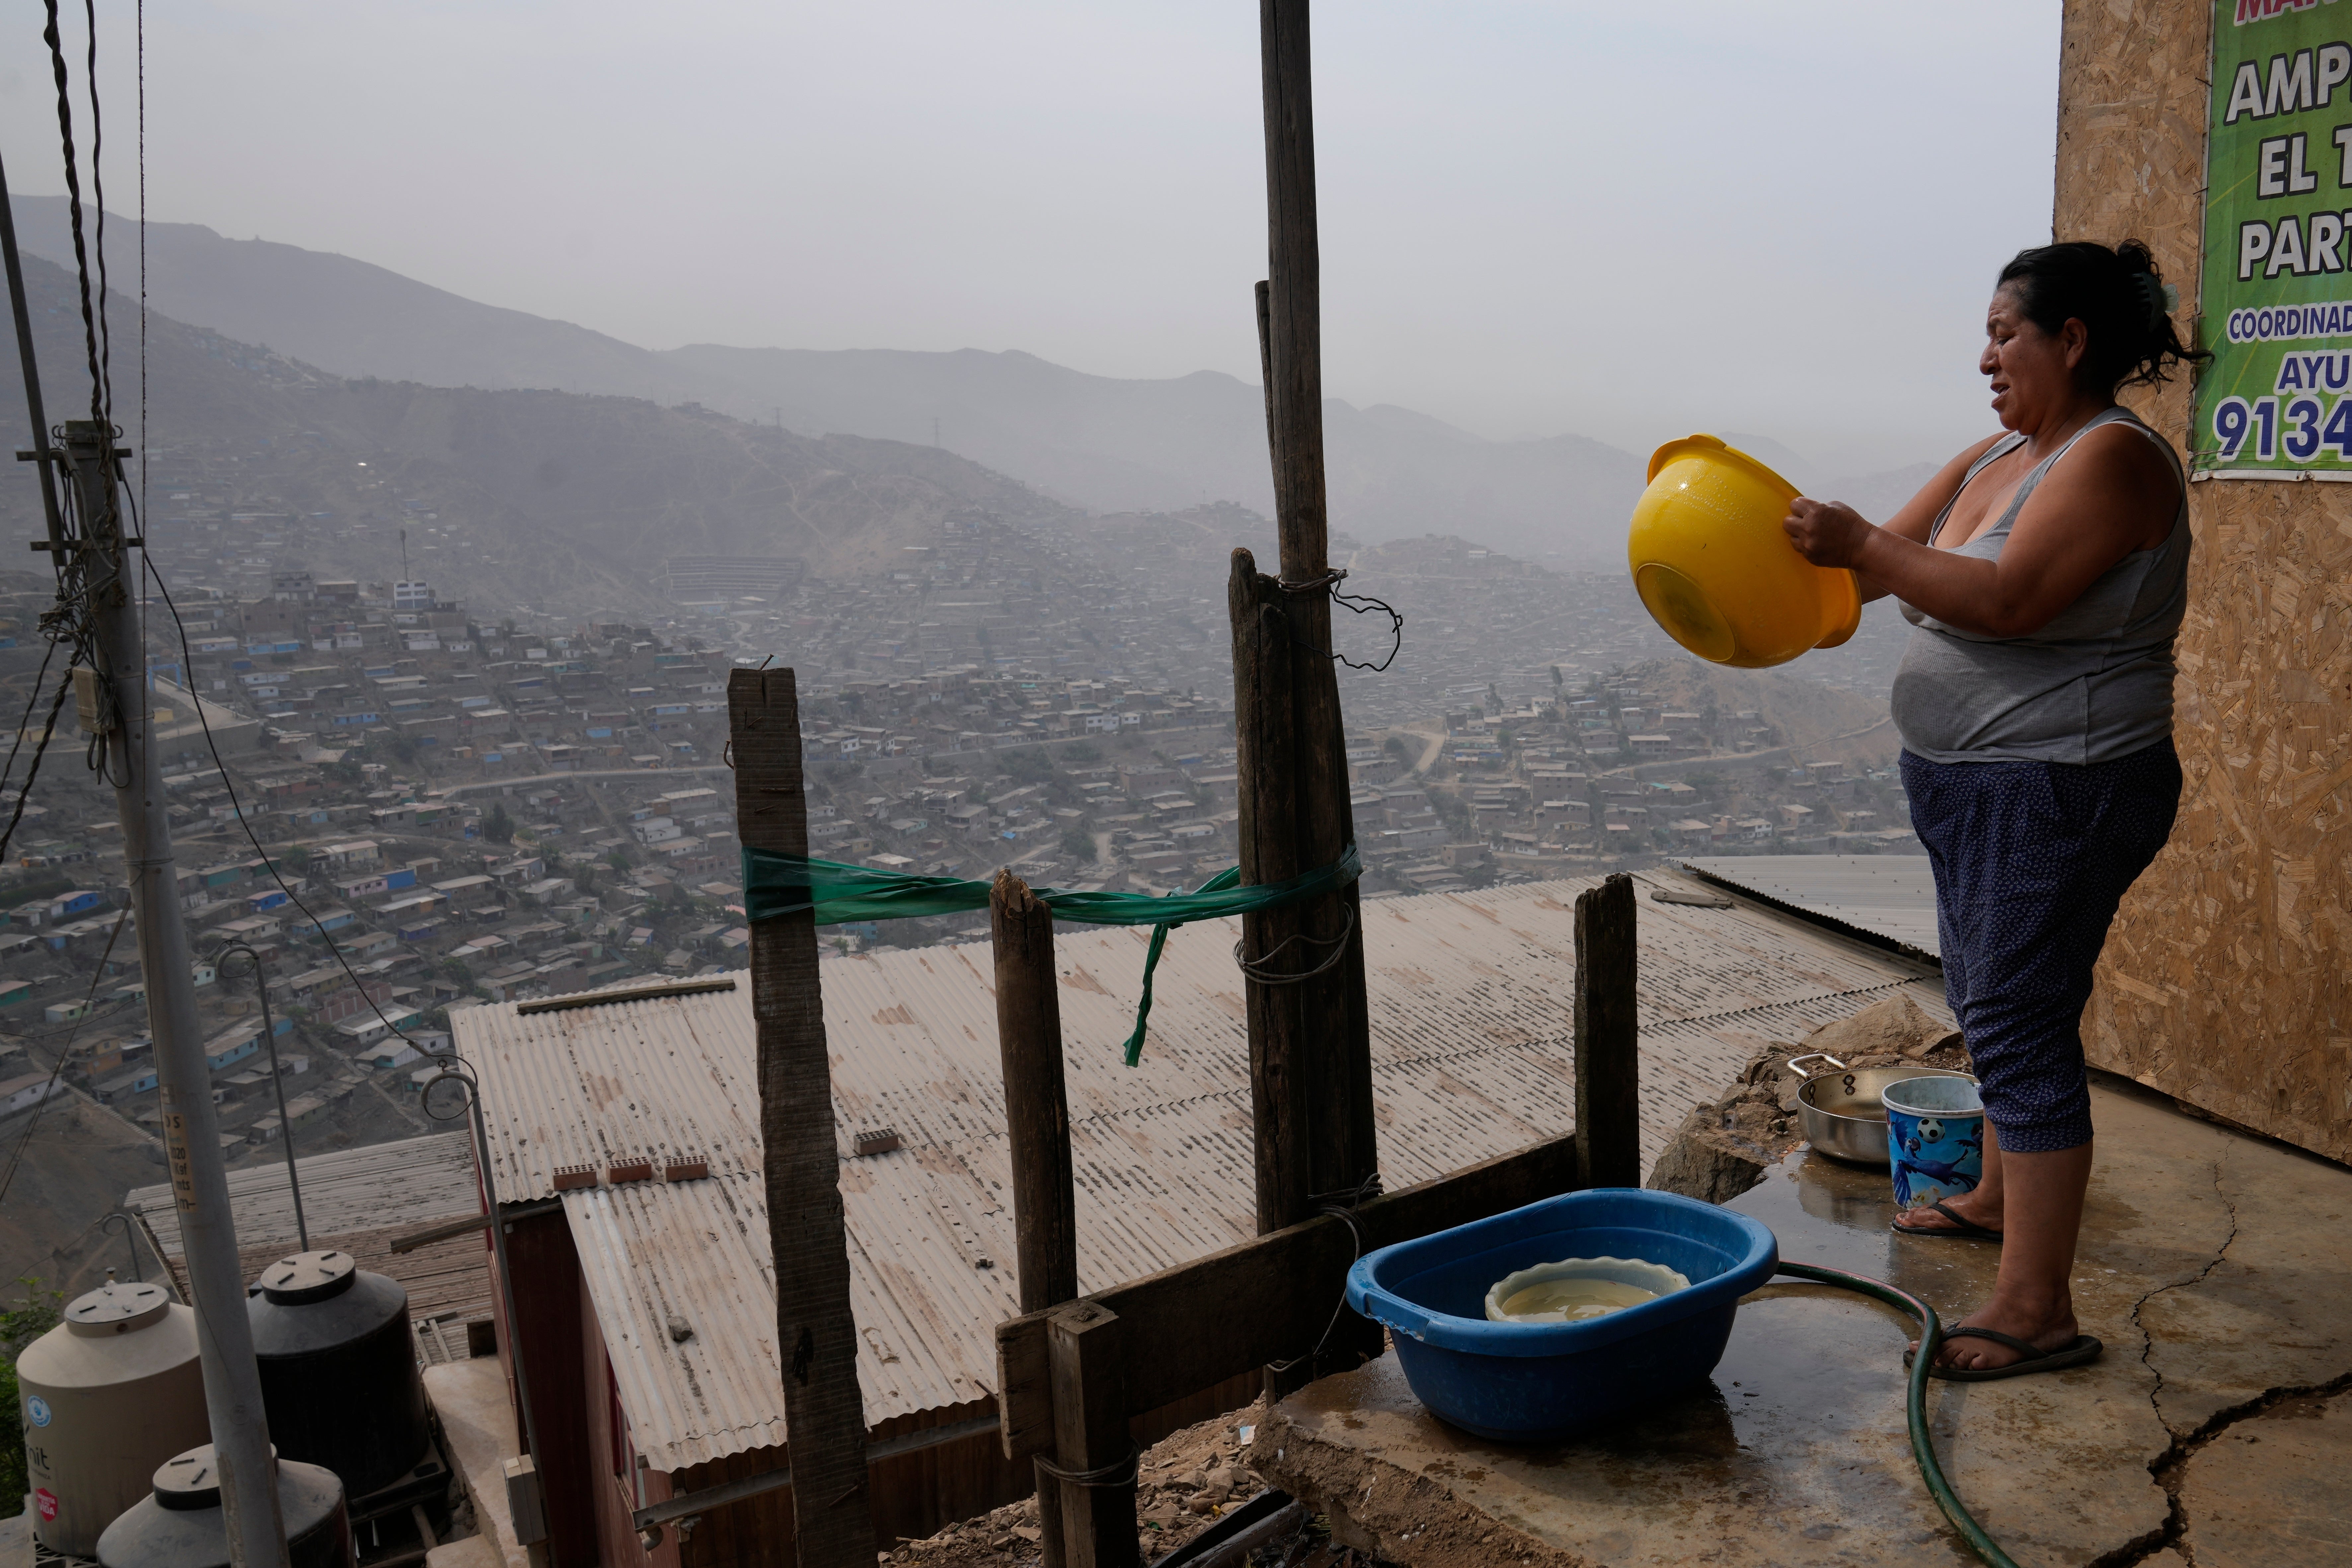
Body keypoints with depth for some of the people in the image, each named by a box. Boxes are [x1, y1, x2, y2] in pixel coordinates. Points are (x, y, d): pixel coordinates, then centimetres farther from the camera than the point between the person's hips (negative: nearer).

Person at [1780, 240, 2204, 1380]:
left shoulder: (2113, 459, -16)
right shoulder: (1992, 460, 12)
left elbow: (2009, 600, -27)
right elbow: (1893, 558, 13)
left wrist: (1859, 549, -24)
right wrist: (1796, 540, -1)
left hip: (2059, 793, -10)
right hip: (1972, 789, 10)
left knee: (2020, 1027, -8)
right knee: (1991, 1006, 22)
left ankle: (2038, 1308, -1)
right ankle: (2001, 1197, 42)